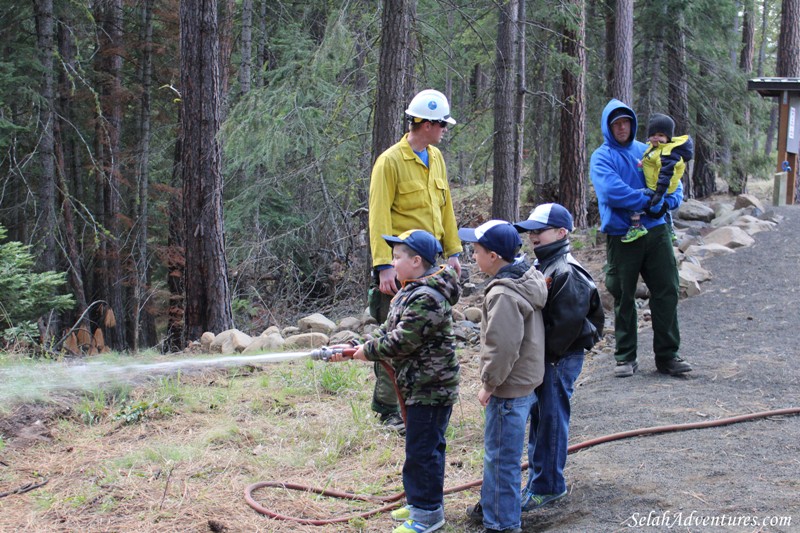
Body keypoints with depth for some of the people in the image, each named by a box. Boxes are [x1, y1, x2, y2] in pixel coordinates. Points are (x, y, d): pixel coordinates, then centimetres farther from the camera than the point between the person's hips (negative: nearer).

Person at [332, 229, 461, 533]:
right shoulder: (411, 292, 13)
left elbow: (402, 341, -24)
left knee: (422, 450, -4)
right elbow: (389, 331, 15)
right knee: (425, 447, 19)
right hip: (418, 385, 11)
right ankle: (422, 501, 30)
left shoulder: (427, 299, -22)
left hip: (431, 389, -11)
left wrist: (368, 351, -11)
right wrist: (351, 348, 6)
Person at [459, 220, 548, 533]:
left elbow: (503, 346, -27)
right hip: (526, 381, 10)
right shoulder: (528, 278, 7)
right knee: (496, 451, 23)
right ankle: (490, 505, 38)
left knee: (501, 457, 0)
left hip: (508, 389, -10)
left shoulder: (503, 294, -24)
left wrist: (489, 383, -14)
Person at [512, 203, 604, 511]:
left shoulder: (567, 273, -19)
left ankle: (546, 486, 7)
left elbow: (568, 322, -22)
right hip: (540, 358, 10)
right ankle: (539, 478, 27)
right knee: (538, 416, 16)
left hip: (560, 359, -10)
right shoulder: (540, 266, 11)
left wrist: (545, 353, -17)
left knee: (551, 420, -2)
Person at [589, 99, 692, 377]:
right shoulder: (601, 157, -2)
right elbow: (612, 191, -18)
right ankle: (626, 358, 15)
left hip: (655, 231, 4)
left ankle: (667, 355, 11)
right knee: (623, 298, 5)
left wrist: (668, 201, -12)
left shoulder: (647, 152, 13)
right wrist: (649, 202, -17)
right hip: (621, 237, -4)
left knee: (666, 293, 2)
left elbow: (673, 181, 10)